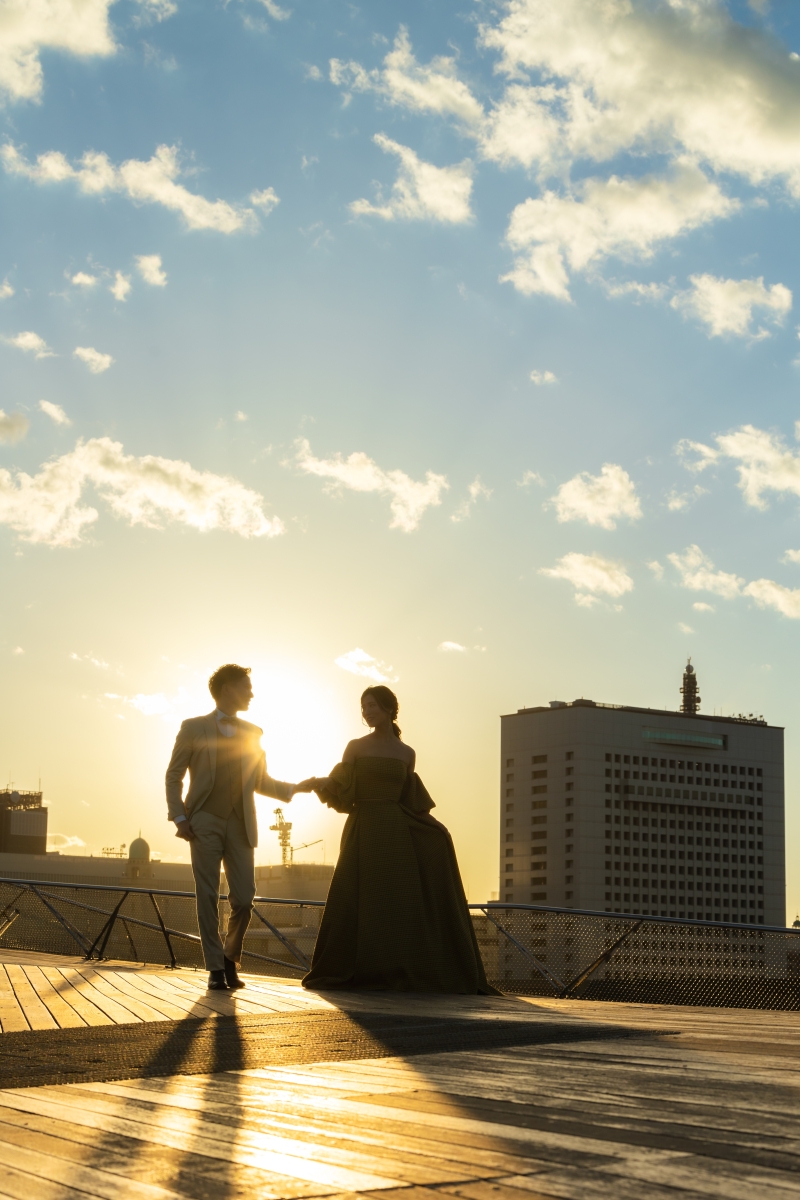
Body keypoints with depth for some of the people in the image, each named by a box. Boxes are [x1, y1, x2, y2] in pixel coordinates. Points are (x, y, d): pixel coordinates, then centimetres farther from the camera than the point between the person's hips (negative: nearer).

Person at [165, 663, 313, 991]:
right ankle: (216, 968, 4)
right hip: (205, 823, -3)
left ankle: (231, 958, 19)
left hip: (240, 825, 3)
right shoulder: (194, 728, 6)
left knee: (243, 898, -3)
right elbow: (174, 776, 5)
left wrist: (295, 788, 3)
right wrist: (179, 818, -6)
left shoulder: (252, 733, 17)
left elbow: (260, 781, 19)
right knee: (208, 898, -4)